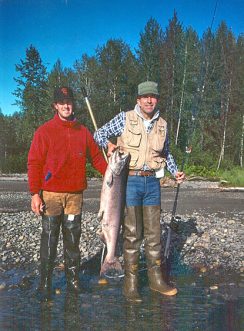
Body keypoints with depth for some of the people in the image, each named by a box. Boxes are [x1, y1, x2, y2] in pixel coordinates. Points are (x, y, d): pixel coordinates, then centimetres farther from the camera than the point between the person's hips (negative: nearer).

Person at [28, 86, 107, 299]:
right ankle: (45, 281, 14)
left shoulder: (83, 132, 10)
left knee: (73, 238, 9)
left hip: (76, 194, 3)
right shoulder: (45, 131, 0)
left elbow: (96, 157, 14)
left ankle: (73, 279, 21)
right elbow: (34, 163, -3)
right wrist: (35, 193, -10)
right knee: (49, 239, 3)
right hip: (51, 194, -2)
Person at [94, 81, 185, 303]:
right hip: (130, 180, -4)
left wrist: (175, 171, 11)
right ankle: (130, 282, 11)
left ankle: (156, 278, 23)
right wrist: (108, 144, -17)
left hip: (153, 182, 4)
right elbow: (99, 134, 4)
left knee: (154, 232, 10)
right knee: (132, 233, 0)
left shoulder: (162, 124, 10)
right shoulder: (125, 118, -2)